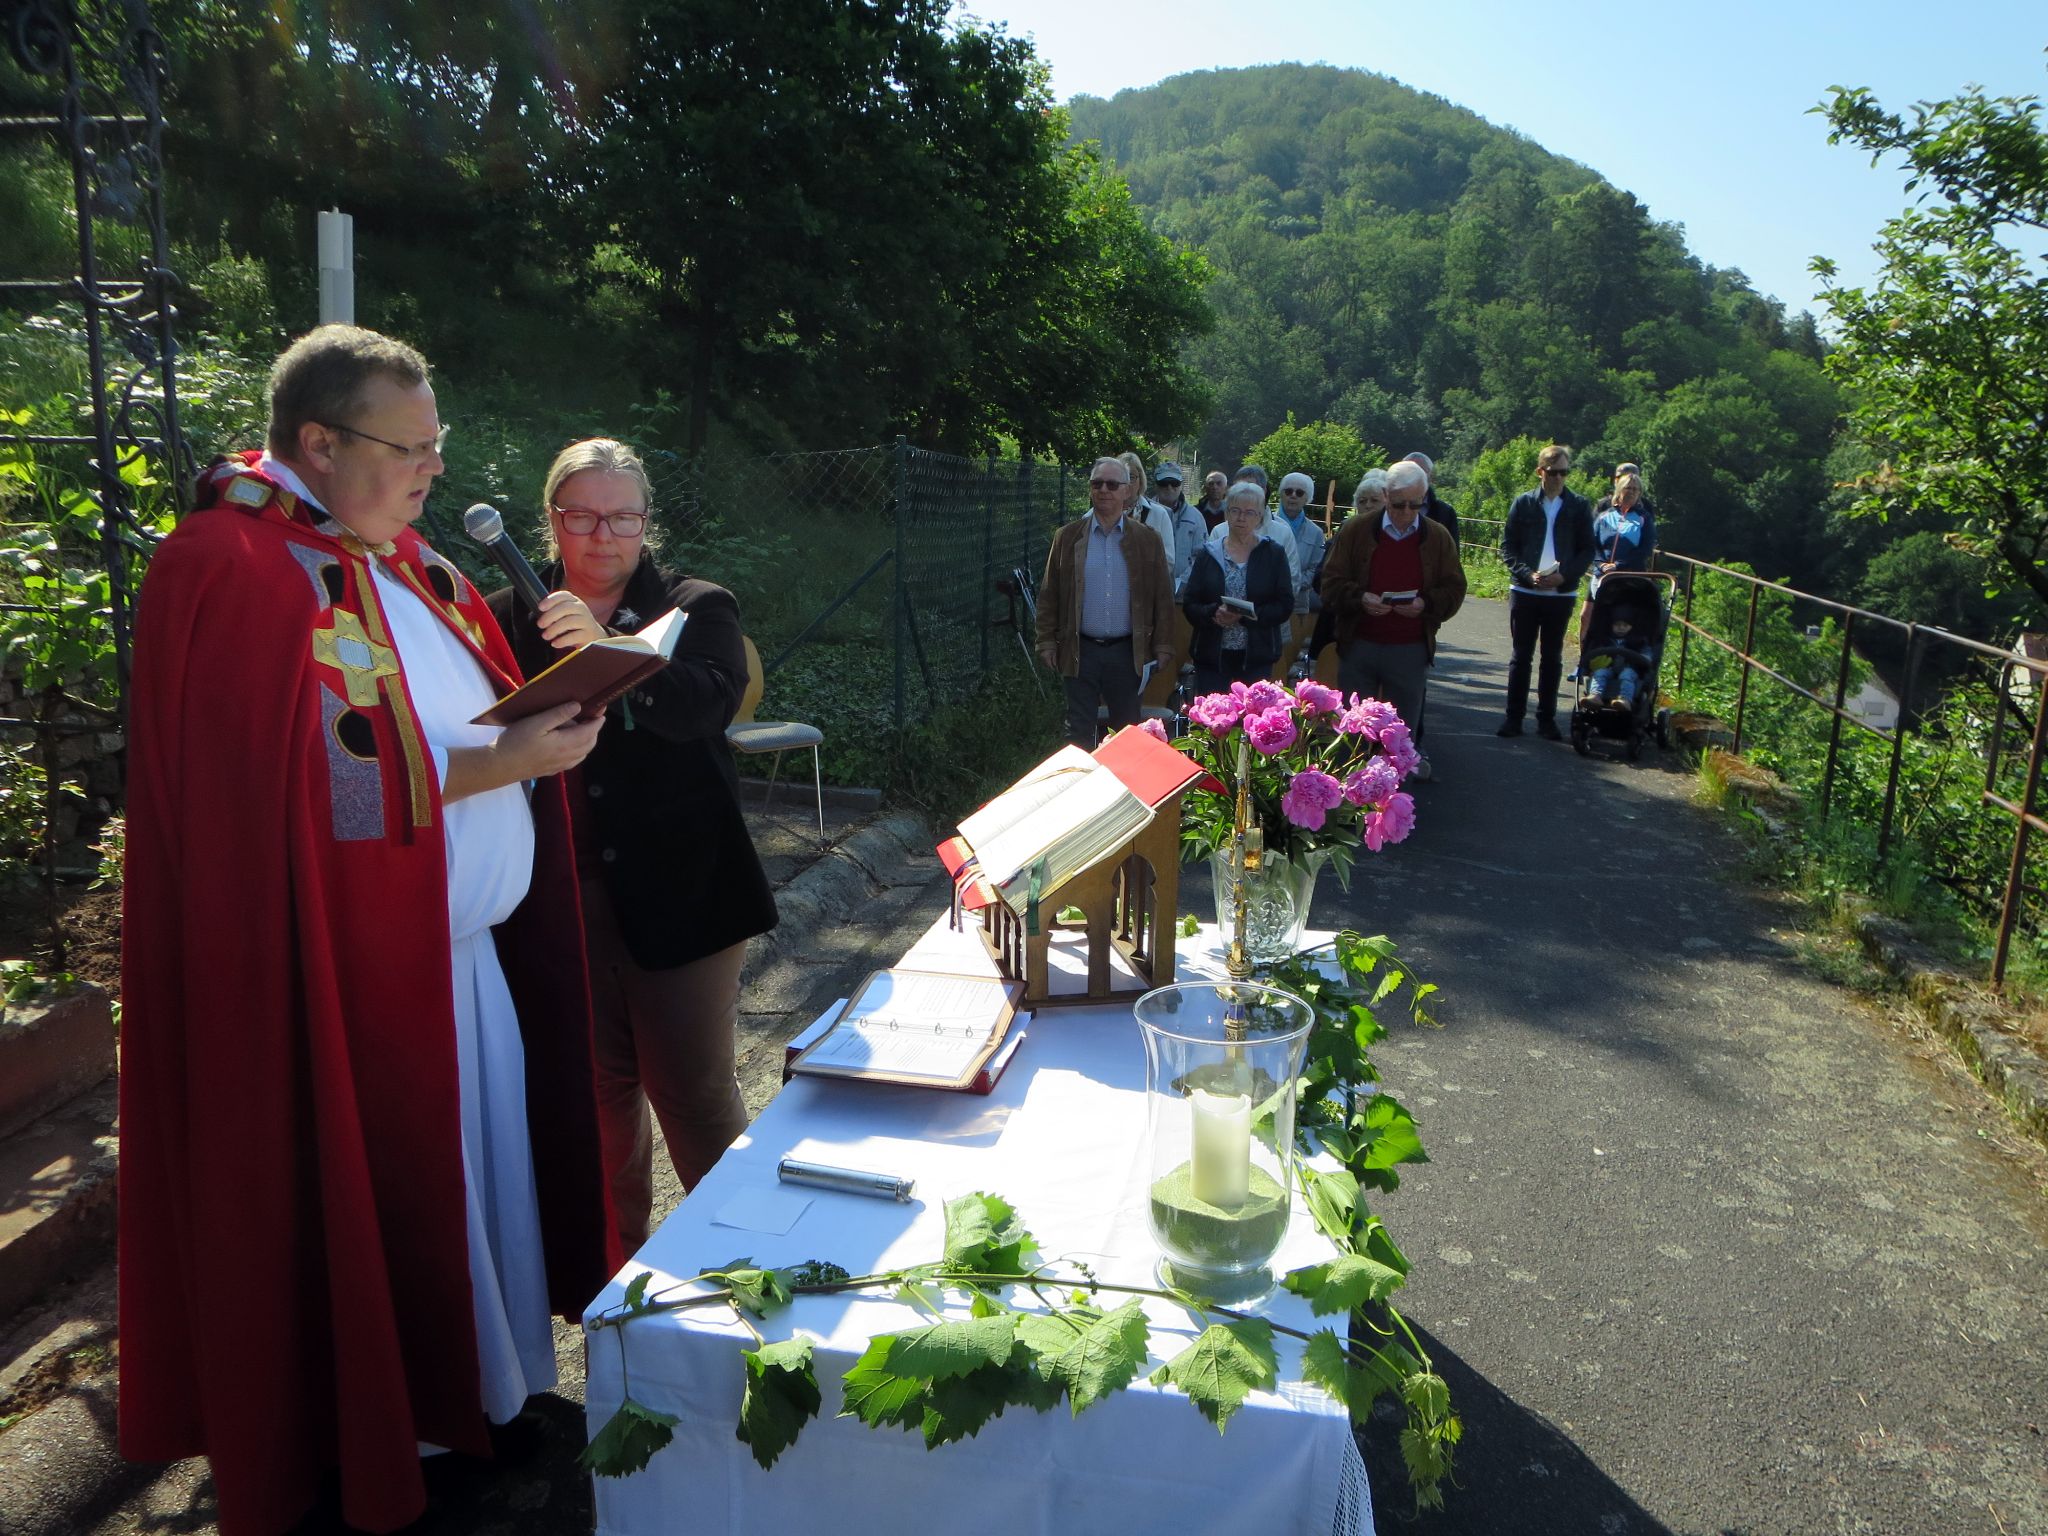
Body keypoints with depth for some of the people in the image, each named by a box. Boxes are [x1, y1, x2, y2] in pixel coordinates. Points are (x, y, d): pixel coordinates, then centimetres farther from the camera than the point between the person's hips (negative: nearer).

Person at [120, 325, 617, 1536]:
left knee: (484, 1157, 16)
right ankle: (386, 1436, 30)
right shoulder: (242, 573, -17)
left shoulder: (396, 557, 12)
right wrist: (502, 761, -23)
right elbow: (314, 793, -22)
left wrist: (544, 711, 1)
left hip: (461, 945, 8)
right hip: (355, 970, -8)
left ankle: (490, 1380, 37)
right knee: (387, 1187, 7)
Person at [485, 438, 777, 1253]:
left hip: (675, 893, -3)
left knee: (695, 1091, 2)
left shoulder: (696, 606, -1)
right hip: (559, 896, 3)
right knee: (597, 1090, 15)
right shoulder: (507, 618, 7)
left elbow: (708, 702, -21)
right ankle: (618, 1263, 34)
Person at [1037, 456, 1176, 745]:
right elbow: (1049, 594, 5)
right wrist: (1047, 642, -1)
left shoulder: (1148, 540, 4)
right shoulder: (1068, 537, 4)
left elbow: (1163, 597, 4)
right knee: (1079, 732, 4)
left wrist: (1163, 647, 0)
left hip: (1127, 651, 0)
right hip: (1080, 651, 0)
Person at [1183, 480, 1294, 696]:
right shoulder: (1208, 554, 9)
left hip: (1256, 657, -1)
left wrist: (1245, 616, -15)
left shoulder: (1273, 554, 6)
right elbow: (1189, 605, 5)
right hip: (1212, 655, 1)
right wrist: (1213, 613, -17)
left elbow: (1285, 605, 0)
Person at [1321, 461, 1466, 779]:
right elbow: (1332, 583, 0)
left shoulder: (1438, 538, 4)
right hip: (1358, 645, 0)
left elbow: (1454, 590, 6)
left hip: (1410, 649, 1)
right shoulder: (1356, 530, 0)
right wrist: (1360, 598, -20)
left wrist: (1426, 604, -15)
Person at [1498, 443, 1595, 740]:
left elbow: (1587, 550, 3)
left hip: (1562, 594, 0)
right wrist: (1528, 574, -15)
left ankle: (1546, 719, 14)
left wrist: (1565, 576, -14)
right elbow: (1507, 547, 0)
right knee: (1521, 656, 6)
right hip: (1524, 591, 0)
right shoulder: (1523, 503, 1)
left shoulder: (1579, 506, 2)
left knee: (1552, 658, 8)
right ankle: (1514, 716, 12)